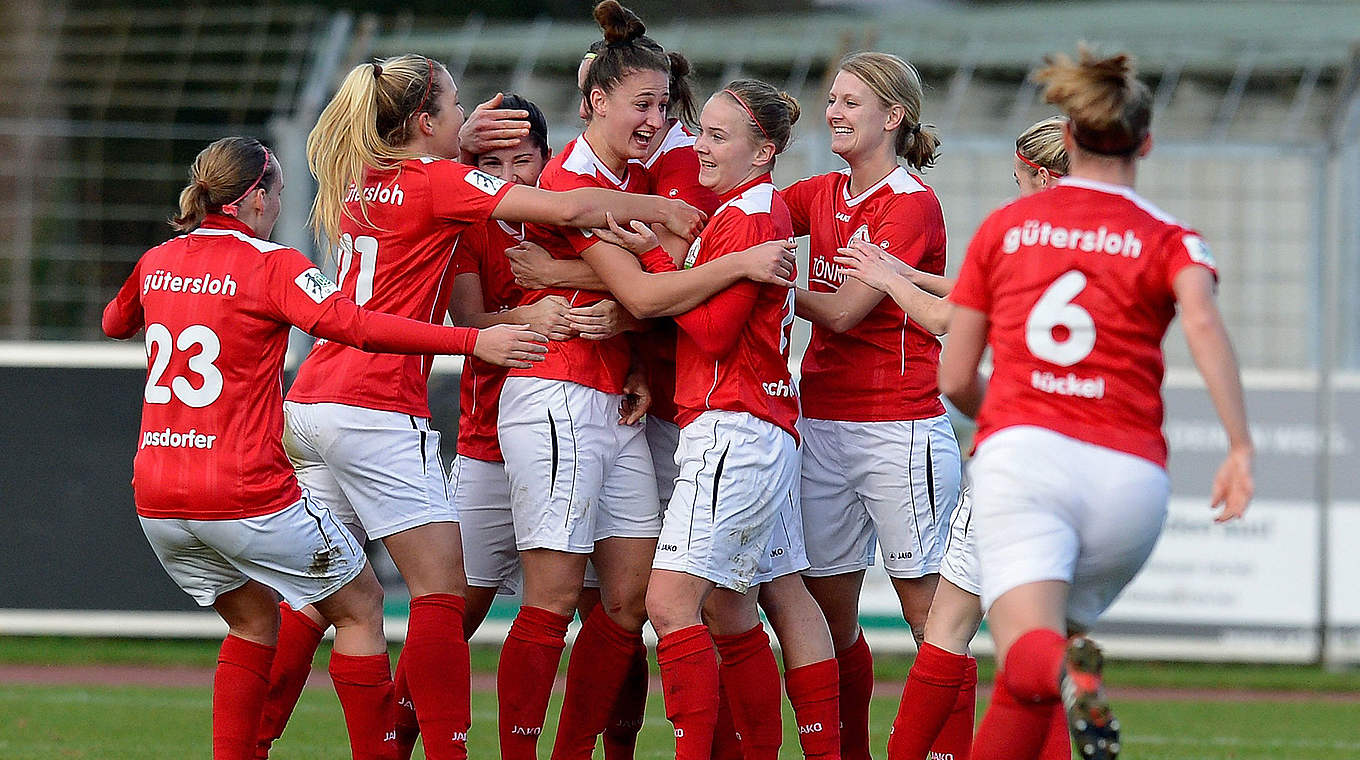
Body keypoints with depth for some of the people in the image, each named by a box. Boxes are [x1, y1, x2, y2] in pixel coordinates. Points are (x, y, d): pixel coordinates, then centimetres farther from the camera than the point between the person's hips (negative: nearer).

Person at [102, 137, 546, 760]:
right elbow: (354, 325, -23)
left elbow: (115, 322, 32)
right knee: (360, 607, 9)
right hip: (246, 494, -6)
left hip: (157, 499, 6)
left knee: (254, 620, 25)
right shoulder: (272, 265, -8)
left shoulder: (157, 263, 10)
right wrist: (474, 342, -25)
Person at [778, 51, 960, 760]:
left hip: (899, 429, -7)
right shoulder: (823, 195, 12)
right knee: (829, 615, 7)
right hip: (823, 427, 7)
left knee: (929, 614, -4)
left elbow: (844, 310, -14)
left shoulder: (913, 204, -9)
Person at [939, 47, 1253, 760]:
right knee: (1050, 638, 22)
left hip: (1023, 453, -1)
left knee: (1027, 658, -18)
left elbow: (954, 380, 16)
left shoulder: (1004, 227, 15)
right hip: (1131, 473, 1)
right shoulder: (1167, 239, 10)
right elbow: (1202, 321, -13)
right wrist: (1240, 447, -20)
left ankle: (1070, 673, -53)